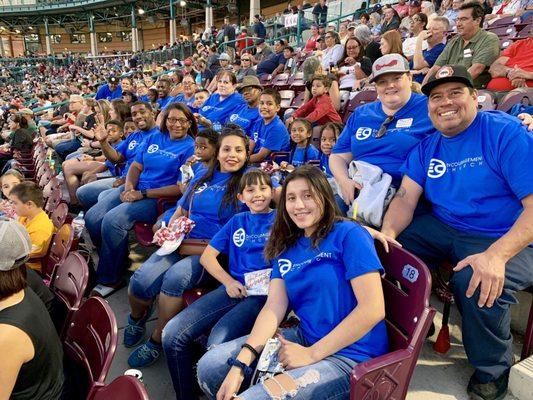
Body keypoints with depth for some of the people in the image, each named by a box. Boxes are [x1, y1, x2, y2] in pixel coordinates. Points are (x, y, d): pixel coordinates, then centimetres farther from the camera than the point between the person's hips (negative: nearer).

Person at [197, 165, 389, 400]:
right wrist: (240, 364, -15)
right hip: (304, 337, 6)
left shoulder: (349, 234, -11)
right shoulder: (286, 247, 9)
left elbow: (373, 309, -18)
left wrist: (311, 354, -14)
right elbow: (274, 308, -1)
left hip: (349, 354, -6)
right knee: (209, 367, -2)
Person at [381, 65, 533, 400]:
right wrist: (387, 232, -25)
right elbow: (406, 197, -4)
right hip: (444, 229, 6)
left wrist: (496, 255, -33)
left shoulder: (506, 133, -13)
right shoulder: (427, 147, 5)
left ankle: (493, 371, 1)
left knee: (477, 284, -33)